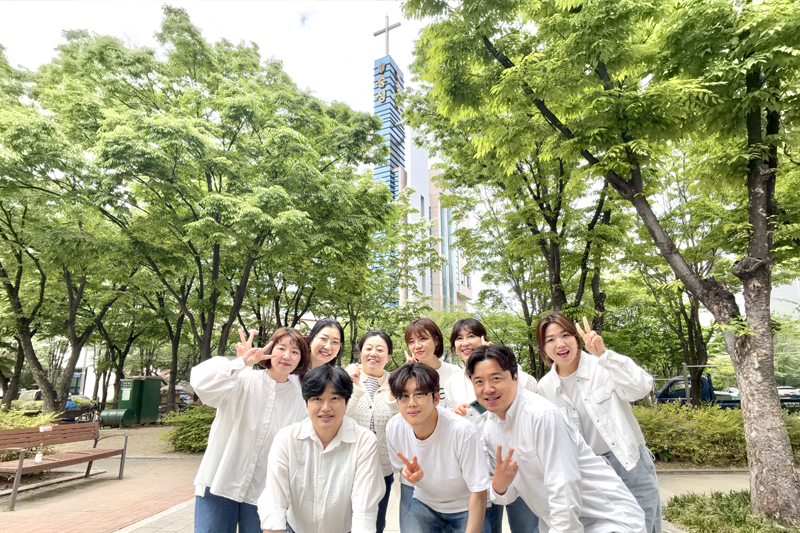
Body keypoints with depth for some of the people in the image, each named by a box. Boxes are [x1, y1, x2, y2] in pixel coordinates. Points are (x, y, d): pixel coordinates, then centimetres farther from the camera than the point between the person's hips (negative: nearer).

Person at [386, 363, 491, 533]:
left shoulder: (463, 431, -33)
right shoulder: (394, 428, -19)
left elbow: (478, 493, -21)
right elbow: (400, 466, 1)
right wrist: (409, 471, -21)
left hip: (466, 508, -2)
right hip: (424, 503, 3)